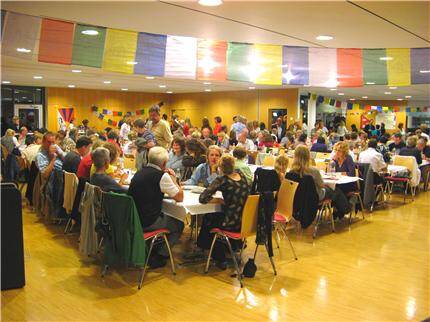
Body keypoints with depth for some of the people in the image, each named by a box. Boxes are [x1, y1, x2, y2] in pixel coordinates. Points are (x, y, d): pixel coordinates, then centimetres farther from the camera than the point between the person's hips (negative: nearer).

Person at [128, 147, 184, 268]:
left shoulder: (140, 172, 8)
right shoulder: (162, 176, -16)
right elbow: (179, 198, -9)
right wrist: (173, 178, 2)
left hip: (132, 218, 8)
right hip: (146, 223, -8)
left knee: (165, 216, 31)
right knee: (178, 225, 15)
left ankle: (153, 249, 33)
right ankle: (157, 257, 13)